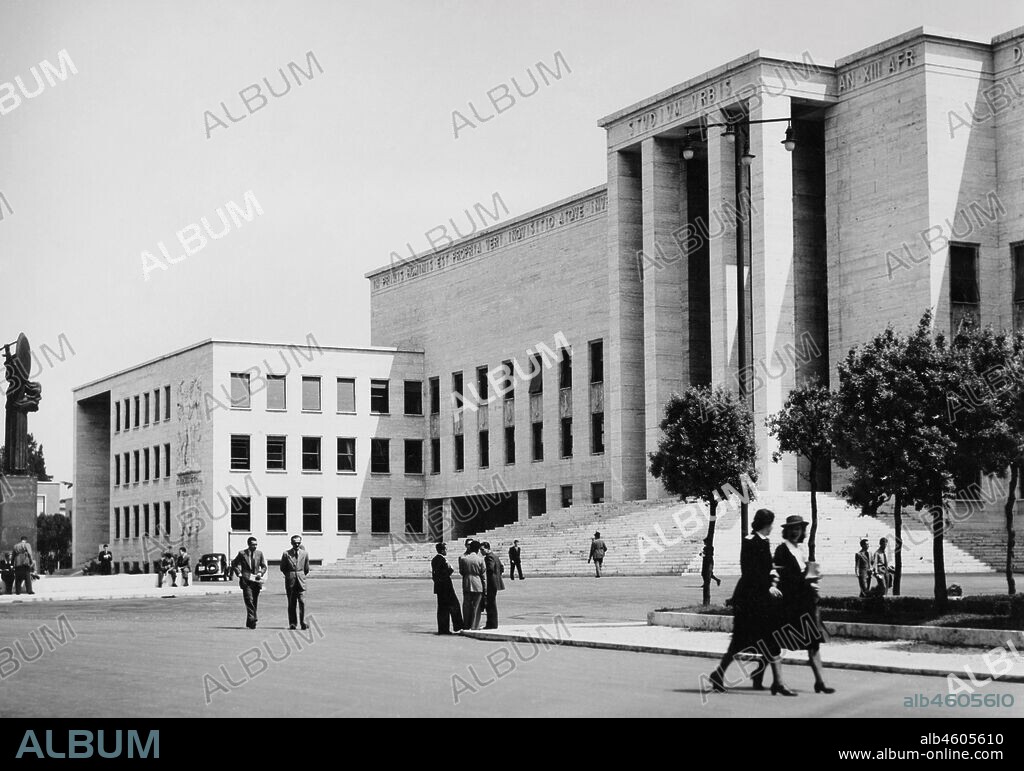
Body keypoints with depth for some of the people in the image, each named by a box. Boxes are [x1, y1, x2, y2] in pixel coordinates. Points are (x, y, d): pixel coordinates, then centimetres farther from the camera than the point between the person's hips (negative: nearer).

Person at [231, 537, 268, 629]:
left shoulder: (259, 553, 8)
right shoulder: (242, 553, 0)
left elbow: (264, 566, 16)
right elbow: (234, 564, 10)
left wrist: (260, 573, -2)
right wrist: (239, 574, 0)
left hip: (256, 580, 3)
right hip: (246, 580, -3)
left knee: (255, 602, 5)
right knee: (249, 601, -16)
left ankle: (249, 623, 15)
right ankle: (252, 619, -22)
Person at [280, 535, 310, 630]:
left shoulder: (305, 554, 6)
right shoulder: (286, 554, 1)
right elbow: (282, 568, 9)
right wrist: (289, 576, 9)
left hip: (301, 581, 1)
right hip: (290, 582, -1)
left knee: (302, 602, -10)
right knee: (291, 604, 1)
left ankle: (303, 622, -8)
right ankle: (292, 623, 6)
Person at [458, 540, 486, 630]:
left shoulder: (462, 558, -2)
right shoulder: (480, 559, -8)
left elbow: (461, 571, 6)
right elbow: (484, 575, -4)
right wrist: (485, 588, 3)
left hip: (466, 585, 2)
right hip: (478, 585, -2)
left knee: (466, 606, 10)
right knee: (476, 606, 4)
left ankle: (466, 626, 12)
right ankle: (474, 626, 5)